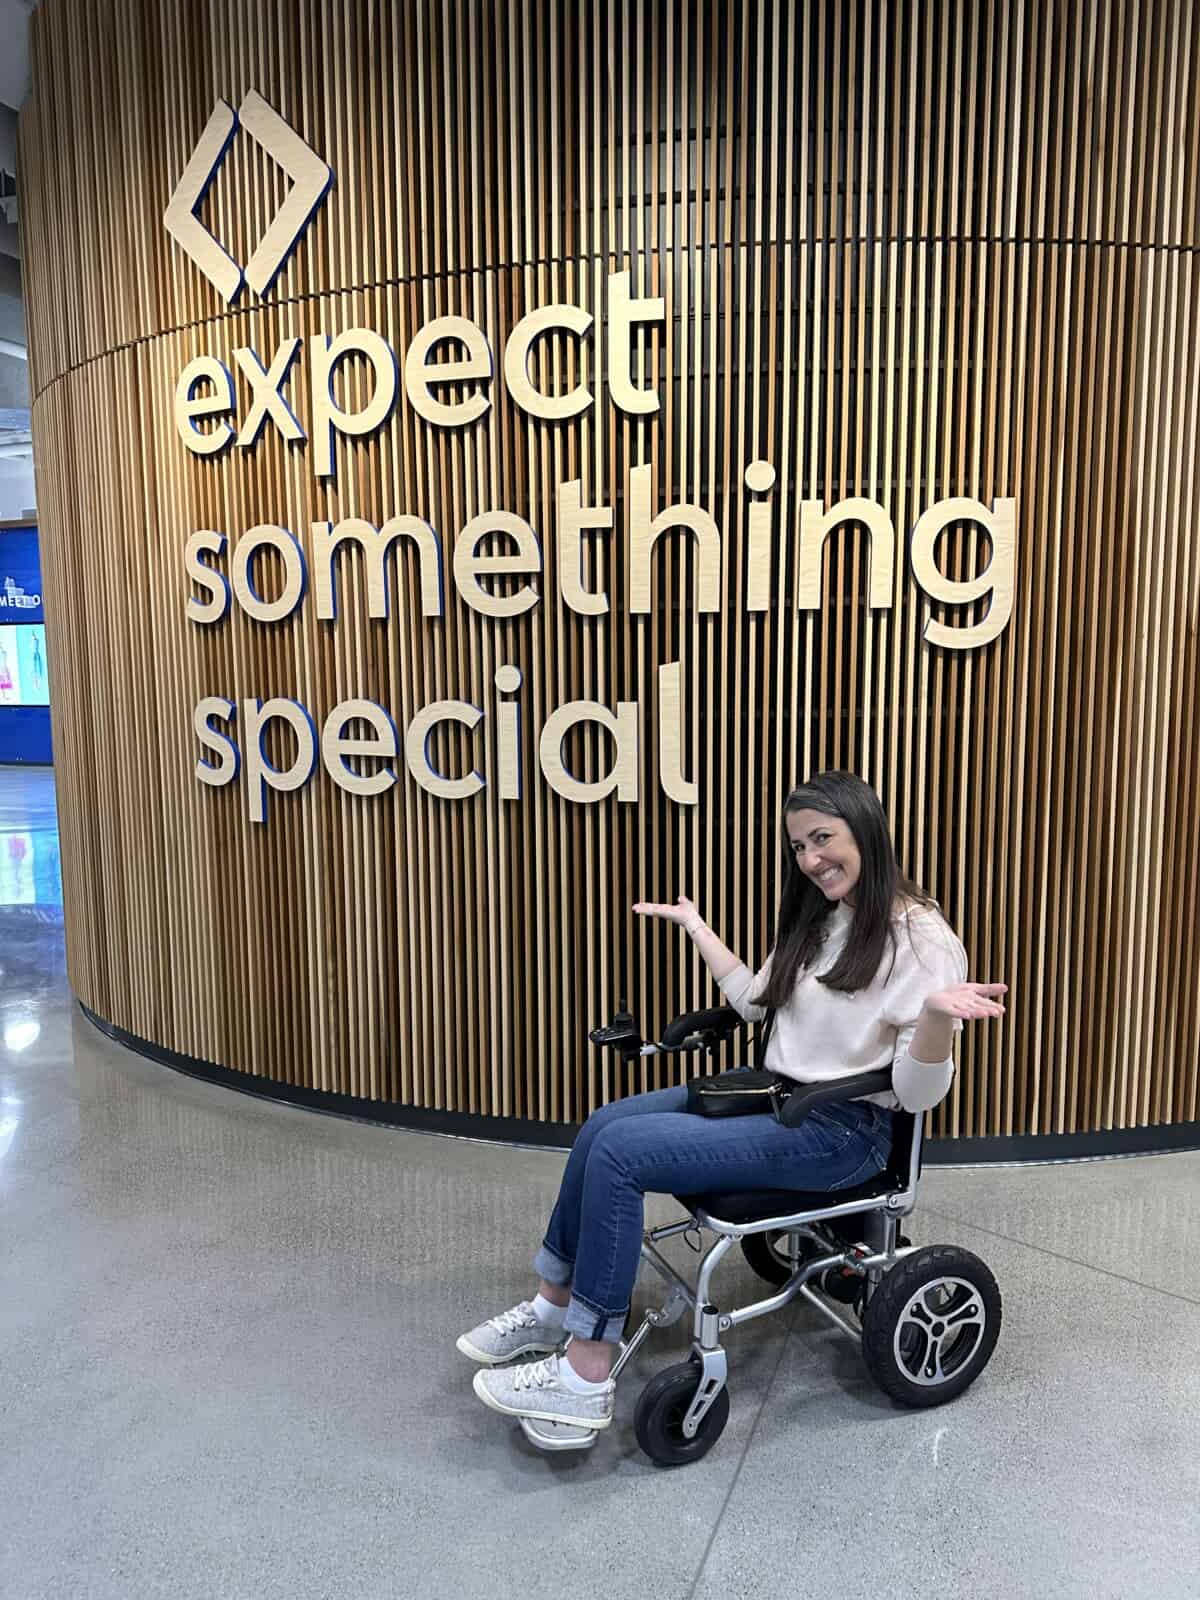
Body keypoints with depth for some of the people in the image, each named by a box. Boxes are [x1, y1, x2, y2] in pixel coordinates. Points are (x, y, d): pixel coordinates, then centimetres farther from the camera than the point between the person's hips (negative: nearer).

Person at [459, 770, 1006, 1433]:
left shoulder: (921, 938, -15)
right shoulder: (817, 918, 11)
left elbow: (917, 1093, -17)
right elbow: (755, 1001, 20)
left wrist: (939, 1014, -37)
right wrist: (695, 926, 21)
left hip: (842, 1128, -9)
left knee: (619, 1152, -20)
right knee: (603, 1125, -2)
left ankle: (586, 1379, -9)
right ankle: (554, 1304, 14)